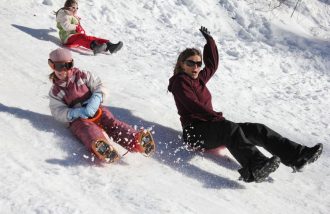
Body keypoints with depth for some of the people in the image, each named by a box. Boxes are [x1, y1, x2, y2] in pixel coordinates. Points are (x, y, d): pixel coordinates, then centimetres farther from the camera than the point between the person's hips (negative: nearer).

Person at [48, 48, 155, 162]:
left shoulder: (82, 76, 13)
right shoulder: (55, 92, 11)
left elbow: (99, 86, 7)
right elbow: (58, 112, -1)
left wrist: (95, 100, -16)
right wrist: (77, 112, -20)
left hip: (95, 111, 3)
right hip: (77, 118, -3)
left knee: (112, 122, -26)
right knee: (87, 128, -36)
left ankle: (136, 140, -53)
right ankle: (100, 148, -72)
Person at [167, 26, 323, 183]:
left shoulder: (199, 78, 23)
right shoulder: (180, 81, -1)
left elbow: (212, 64, 37)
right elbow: (193, 105, -14)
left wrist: (209, 40, 35)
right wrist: (217, 117, -17)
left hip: (210, 126, 9)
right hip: (195, 131, -9)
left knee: (256, 129, -8)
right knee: (231, 128, -38)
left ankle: (297, 155, -20)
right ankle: (255, 168, -64)